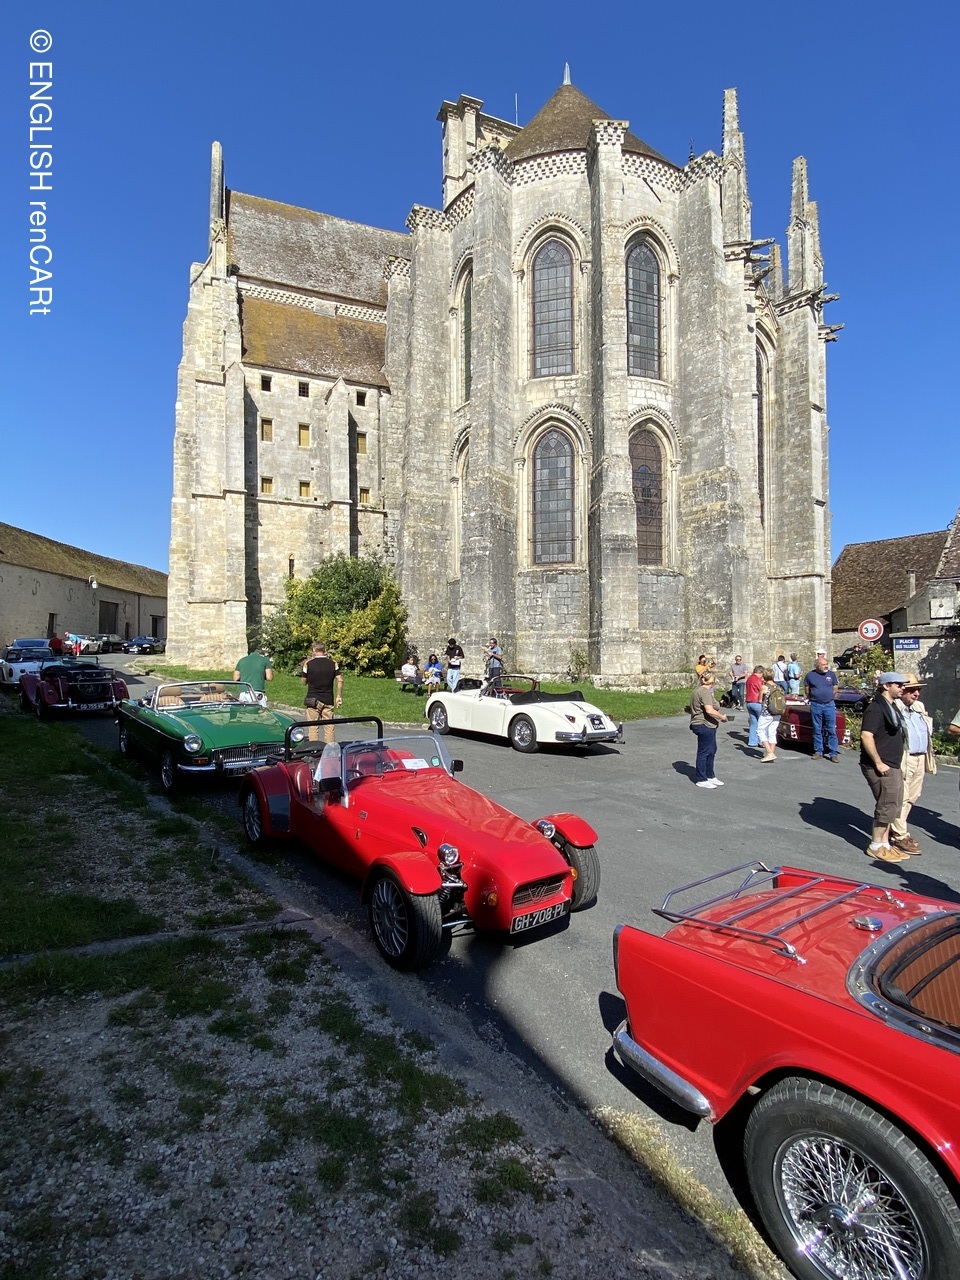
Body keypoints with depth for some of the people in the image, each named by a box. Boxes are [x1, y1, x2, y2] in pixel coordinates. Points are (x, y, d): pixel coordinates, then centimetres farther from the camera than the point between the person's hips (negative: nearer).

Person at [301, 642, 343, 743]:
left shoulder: (308, 663, -4)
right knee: (329, 727, 7)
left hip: (313, 700, -2)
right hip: (328, 700, 2)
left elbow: (304, 681, 5)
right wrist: (339, 696, 5)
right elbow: (340, 680, -3)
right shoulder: (333, 663, 1)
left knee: (313, 728, 3)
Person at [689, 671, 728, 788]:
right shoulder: (705, 692, -19)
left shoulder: (697, 690, 14)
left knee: (711, 751, 19)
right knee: (704, 752, -2)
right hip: (705, 726, -11)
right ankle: (701, 780, 7)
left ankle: (710, 776, 30)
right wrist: (722, 717, -15)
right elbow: (709, 711, -29)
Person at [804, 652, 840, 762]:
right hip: (816, 705, 0)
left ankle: (833, 753, 2)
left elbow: (836, 689, 11)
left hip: (830, 705, 0)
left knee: (832, 730, -1)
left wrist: (828, 696, 5)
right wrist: (814, 698, 5)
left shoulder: (832, 674, 4)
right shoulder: (810, 675, 2)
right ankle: (818, 752, 15)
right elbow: (807, 690, 11)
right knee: (817, 730, 7)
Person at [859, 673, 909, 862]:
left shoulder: (892, 707, 15)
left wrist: (896, 764, 21)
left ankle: (884, 843, 25)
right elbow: (866, 735, -26)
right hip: (881, 767, -10)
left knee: (892, 806, 14)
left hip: (893, 766, 10)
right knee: (887, 806, -5)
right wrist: (878, 763, -24)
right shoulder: (876, 708, -17)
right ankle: (876, 846, 6)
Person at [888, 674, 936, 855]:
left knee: (912, 797, 14)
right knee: (901, 798, -3)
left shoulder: (919, 707, 16)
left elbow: (927, 731, 23)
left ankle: (896, 828, 27)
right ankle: (899, 836, 4)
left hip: (920, 759, 9)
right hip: (903, 760, -9)